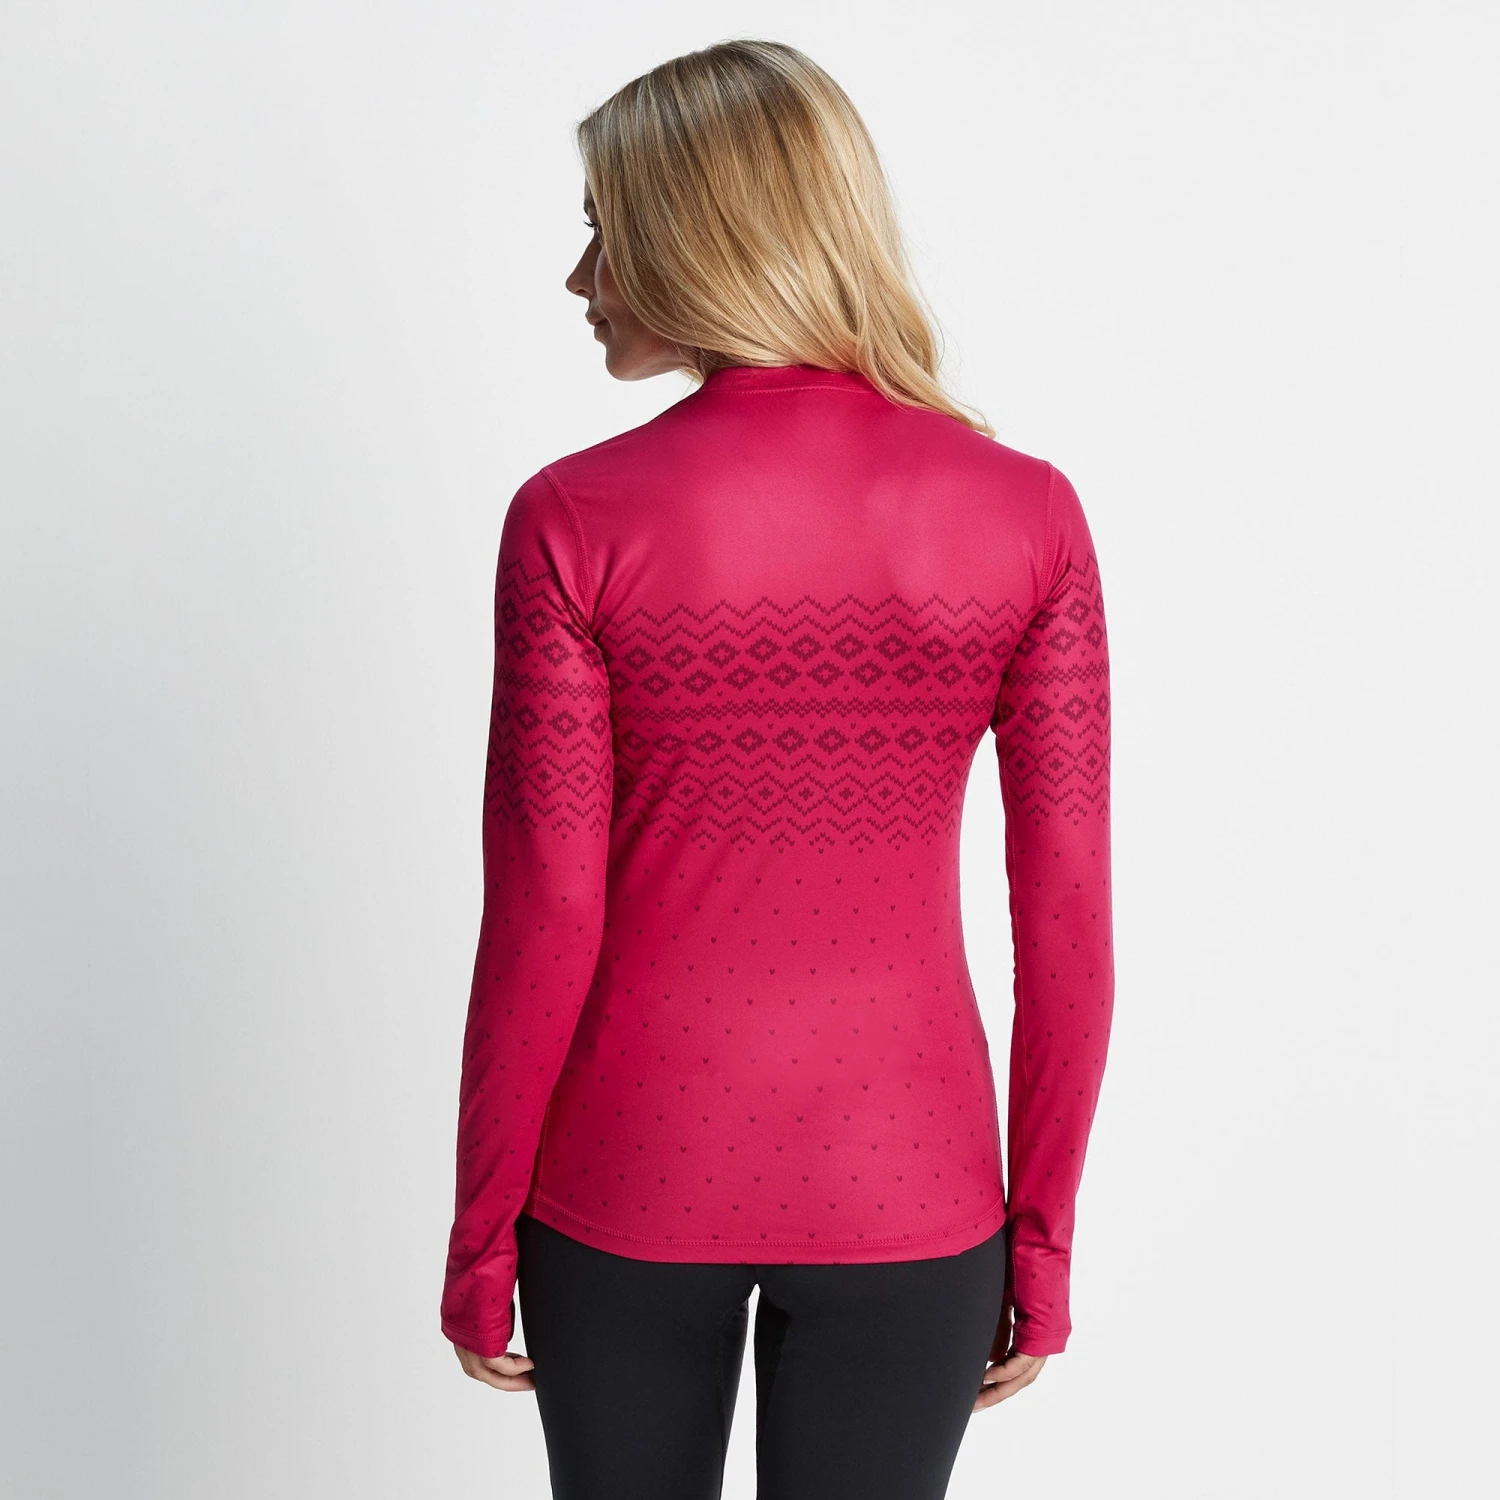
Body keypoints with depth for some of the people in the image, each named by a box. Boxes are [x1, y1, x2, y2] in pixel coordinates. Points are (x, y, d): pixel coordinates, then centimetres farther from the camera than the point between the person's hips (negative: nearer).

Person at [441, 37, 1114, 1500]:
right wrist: (1041, 1237, 5)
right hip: (907, 1196, 1)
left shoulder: (576, 521, -15)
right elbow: (1068, 924, -7)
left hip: (630, 1181, -1)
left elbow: (542, 928, -12)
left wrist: (480, 1233, 2)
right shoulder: (1026, 515, -10)